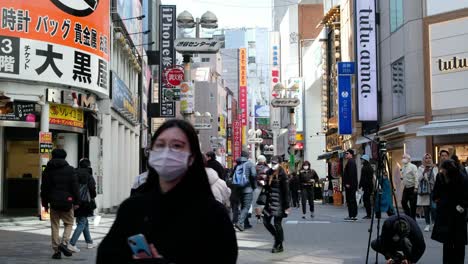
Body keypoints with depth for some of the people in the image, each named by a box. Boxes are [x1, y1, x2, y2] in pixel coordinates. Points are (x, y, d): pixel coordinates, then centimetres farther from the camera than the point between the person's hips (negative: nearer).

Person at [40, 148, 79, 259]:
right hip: (67, 201, -2)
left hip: (53, 202, 2)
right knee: (69, 223, 12)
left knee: (55, 226, 7)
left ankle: (56, 251, 6)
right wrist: (76, 202, 1)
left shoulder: (47, 170, 6)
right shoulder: (70, 170, -2)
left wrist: (45, 203, 13)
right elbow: (75, 187, -4)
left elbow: (44, 188, 8)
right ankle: (64, 243, -9)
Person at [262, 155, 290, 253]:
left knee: (277, 223, -3)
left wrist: (286, 206, -14)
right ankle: (277, 238, 29)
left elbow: (286, 191, -12)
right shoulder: (269, 173, 8)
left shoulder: (282, 175, -11)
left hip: (279, 202, -7)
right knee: (266, 221, 8)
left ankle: (279, 246, 10)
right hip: (270, 201, 7)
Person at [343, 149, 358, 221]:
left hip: (350, 185, -11)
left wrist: (348, 183, -23)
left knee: (350, 200, -11)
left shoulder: (350, 162, -12)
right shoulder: (352, 162, 21)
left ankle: (351, 216, -12)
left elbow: (351, 174, -21)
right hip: (353, 185, 11)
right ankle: (354, 215, 15)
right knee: (353, 200, 11)